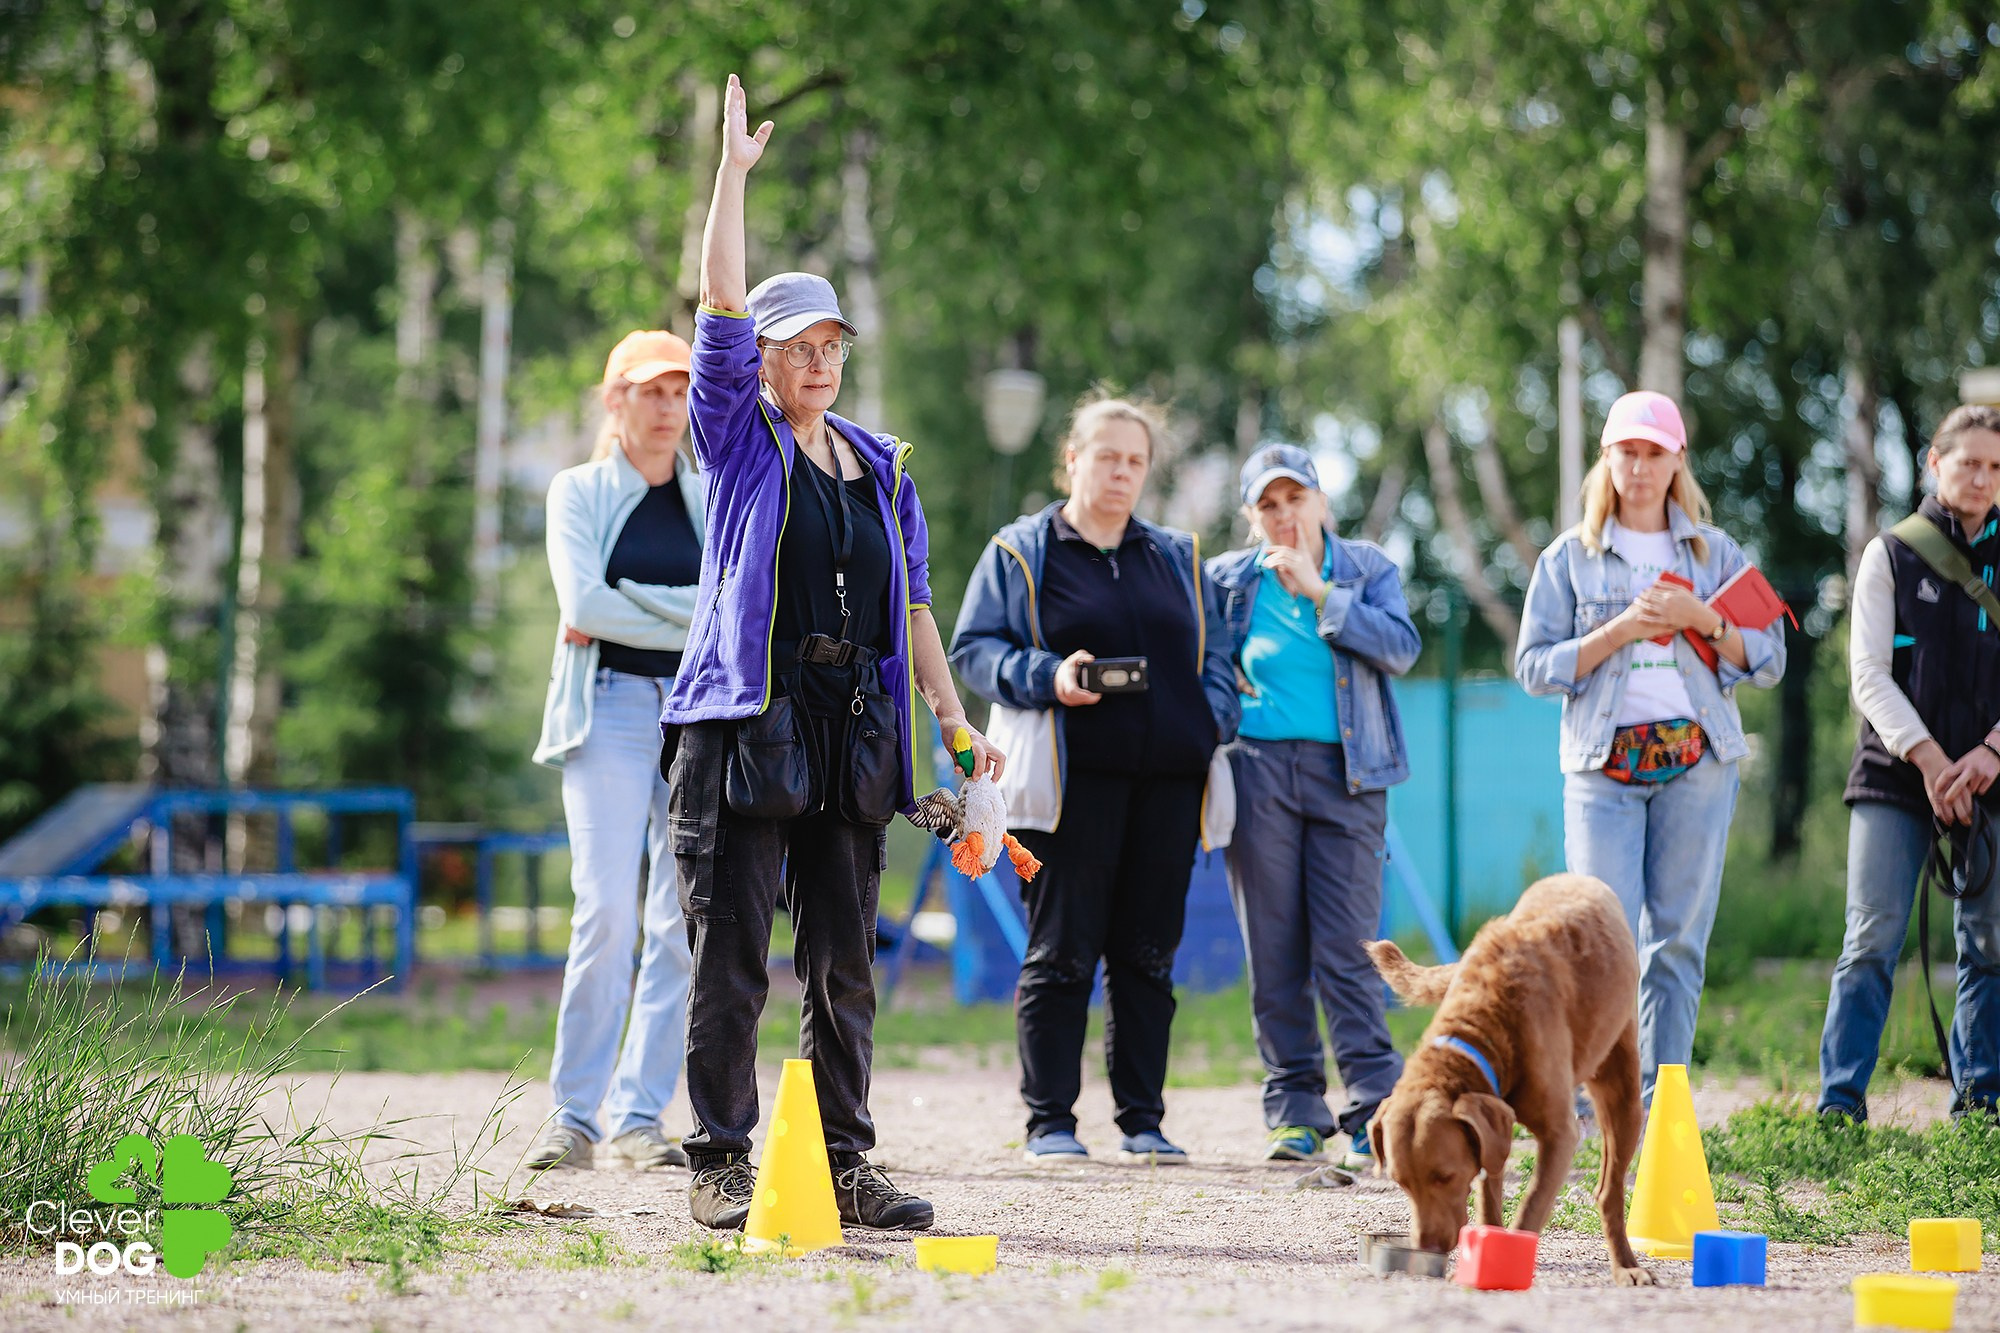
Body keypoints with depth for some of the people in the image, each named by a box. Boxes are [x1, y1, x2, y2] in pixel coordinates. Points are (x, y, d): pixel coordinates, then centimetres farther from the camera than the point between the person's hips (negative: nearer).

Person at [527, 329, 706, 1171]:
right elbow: (583, 602, -7)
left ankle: (640, 1115, 2)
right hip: (611, 713, -3)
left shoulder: (714, 499, 15)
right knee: (606, 912, -15)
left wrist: (627, 608, -6)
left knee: (684, 923, -3)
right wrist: (689, 619, -5)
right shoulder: (579, 492, 9)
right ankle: (574, 1115, -8)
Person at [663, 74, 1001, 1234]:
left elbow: (910, 602, 18)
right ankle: (722, 1166, 0)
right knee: (733, 960, -4)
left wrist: (953, 715, 11)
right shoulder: (739, 441, 4)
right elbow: (720, 302, -6)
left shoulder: (880, 466, 17)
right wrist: (736, 169, -6)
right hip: (748, 724, -4)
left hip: (852, 734, 5)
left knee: (846, 964, 6)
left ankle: (844, 1161, 11)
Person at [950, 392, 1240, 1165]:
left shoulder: (1178, 557, 19)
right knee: (1061, 951, -3)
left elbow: (1213, 653, 21)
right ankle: (1049, 1121, 2)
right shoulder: (1021, 551, 7)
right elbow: (973, 647, 2)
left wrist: (1214, 722, 2)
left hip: (1165, 781, 4)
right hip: (1070, 777, -4)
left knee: (1149, 954, 5)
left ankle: (1143, 1119, 11)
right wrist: (1048, 678, -15)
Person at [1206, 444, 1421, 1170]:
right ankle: (1295, 1110, 7)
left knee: (1347, 948, -7)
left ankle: (1372, 1115, -8)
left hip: (1345, 774, -1)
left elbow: (1400, 647, -8)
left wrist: (1317, 591, -10)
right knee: (1275, 950, 1)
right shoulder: (1228, 581, 10)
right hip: (1258, 770, 1)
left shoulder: (1367, 570, 8)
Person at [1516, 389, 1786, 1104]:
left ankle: (1662, 1098, 4)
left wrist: (1701, 618, -7)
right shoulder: (1570, 557, 8)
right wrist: (1621, 630, -9)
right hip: (1604, 763, -1)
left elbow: (1769, 660, 9)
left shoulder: (1715, 552, 12)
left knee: (1679, 938, 0)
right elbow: (1534, 665, 2)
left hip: (1697, 758, 1)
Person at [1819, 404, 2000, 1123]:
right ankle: (1840, 1104, -7)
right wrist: (1929, 759, -11)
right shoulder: (1892, 556, 6)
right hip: (1896, 777, -2)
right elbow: (1869, 675, -1)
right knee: (1872, 941, -7)